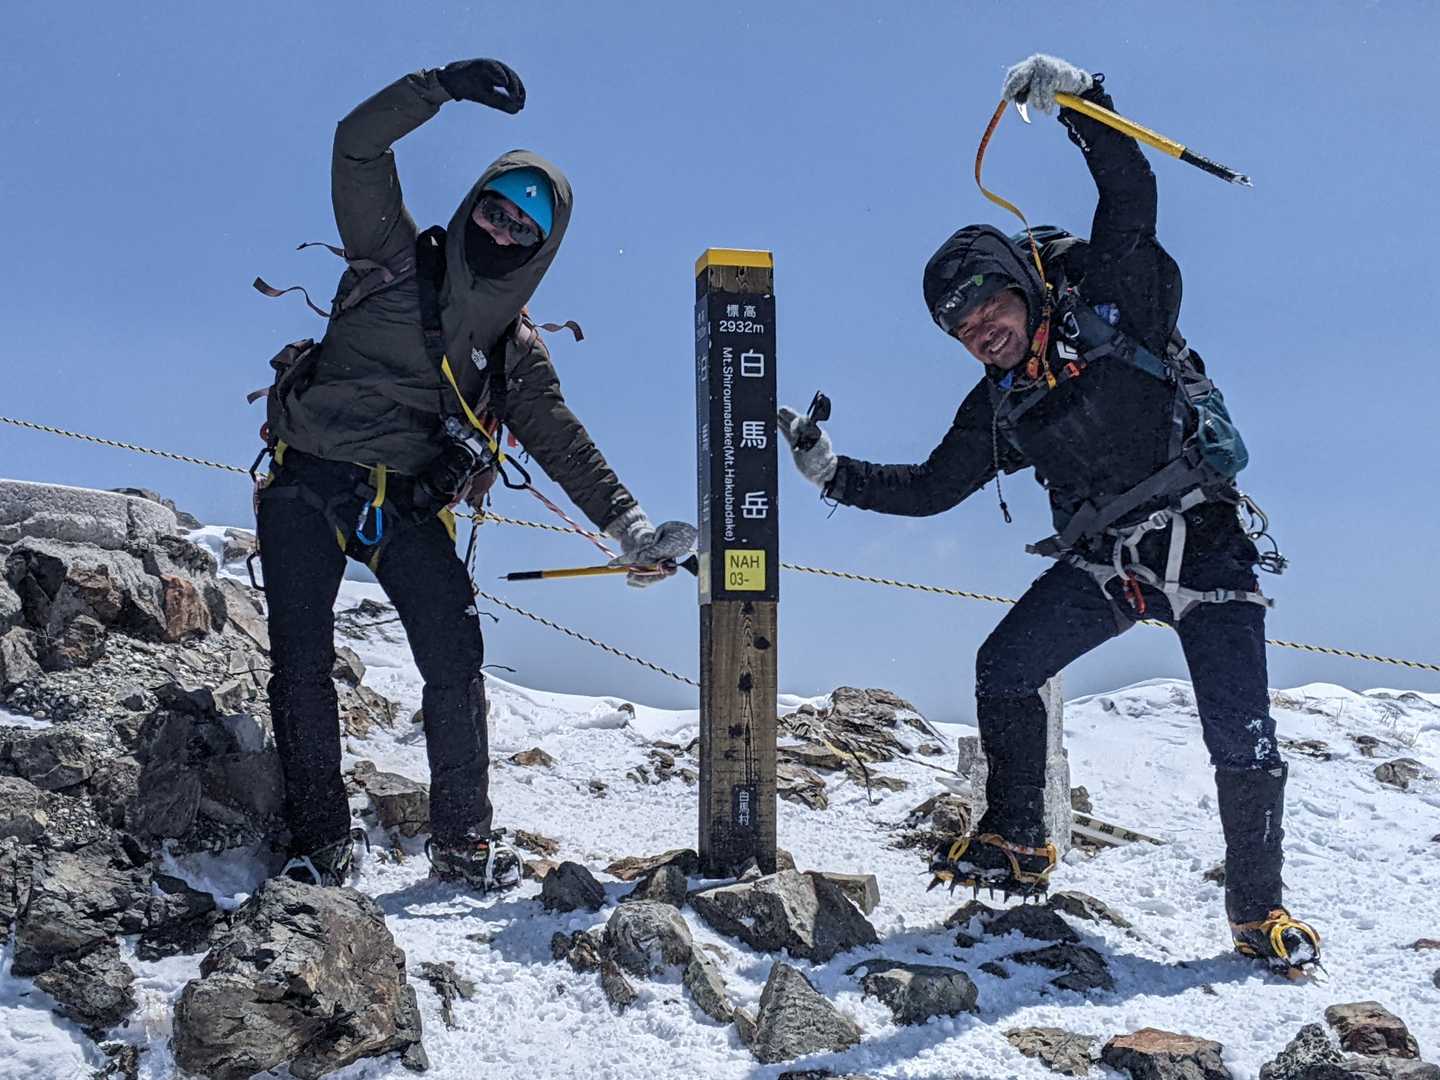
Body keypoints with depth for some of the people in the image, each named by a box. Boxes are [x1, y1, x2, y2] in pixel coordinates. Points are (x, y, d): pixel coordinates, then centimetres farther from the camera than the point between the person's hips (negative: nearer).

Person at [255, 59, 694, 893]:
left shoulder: (515, 345, 12)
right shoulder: (395, 259, 6)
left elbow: (562, 442, 10)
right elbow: (358, 147, -3)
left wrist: (628, 526, 0)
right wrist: (444, 87, -15)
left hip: (410, 509, 2)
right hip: (308, 484, -2)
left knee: (456, 661, -10)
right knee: (303, 662, -7)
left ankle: (464, 840, 2)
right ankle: (320, 840, 2)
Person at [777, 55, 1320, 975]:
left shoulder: (1111, 304, -6)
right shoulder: (999, 409, 7)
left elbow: (1131, 195, -17)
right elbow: (929, 490, 12)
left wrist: (1078, 101, -29)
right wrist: (835, 473, 5)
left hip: (1206, 543, -5)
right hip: (1105, 562, 5)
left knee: (1241, 737, -8)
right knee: (1004, 670, -8)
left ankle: (1259, 907, 11)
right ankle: (1017, 841, 10)